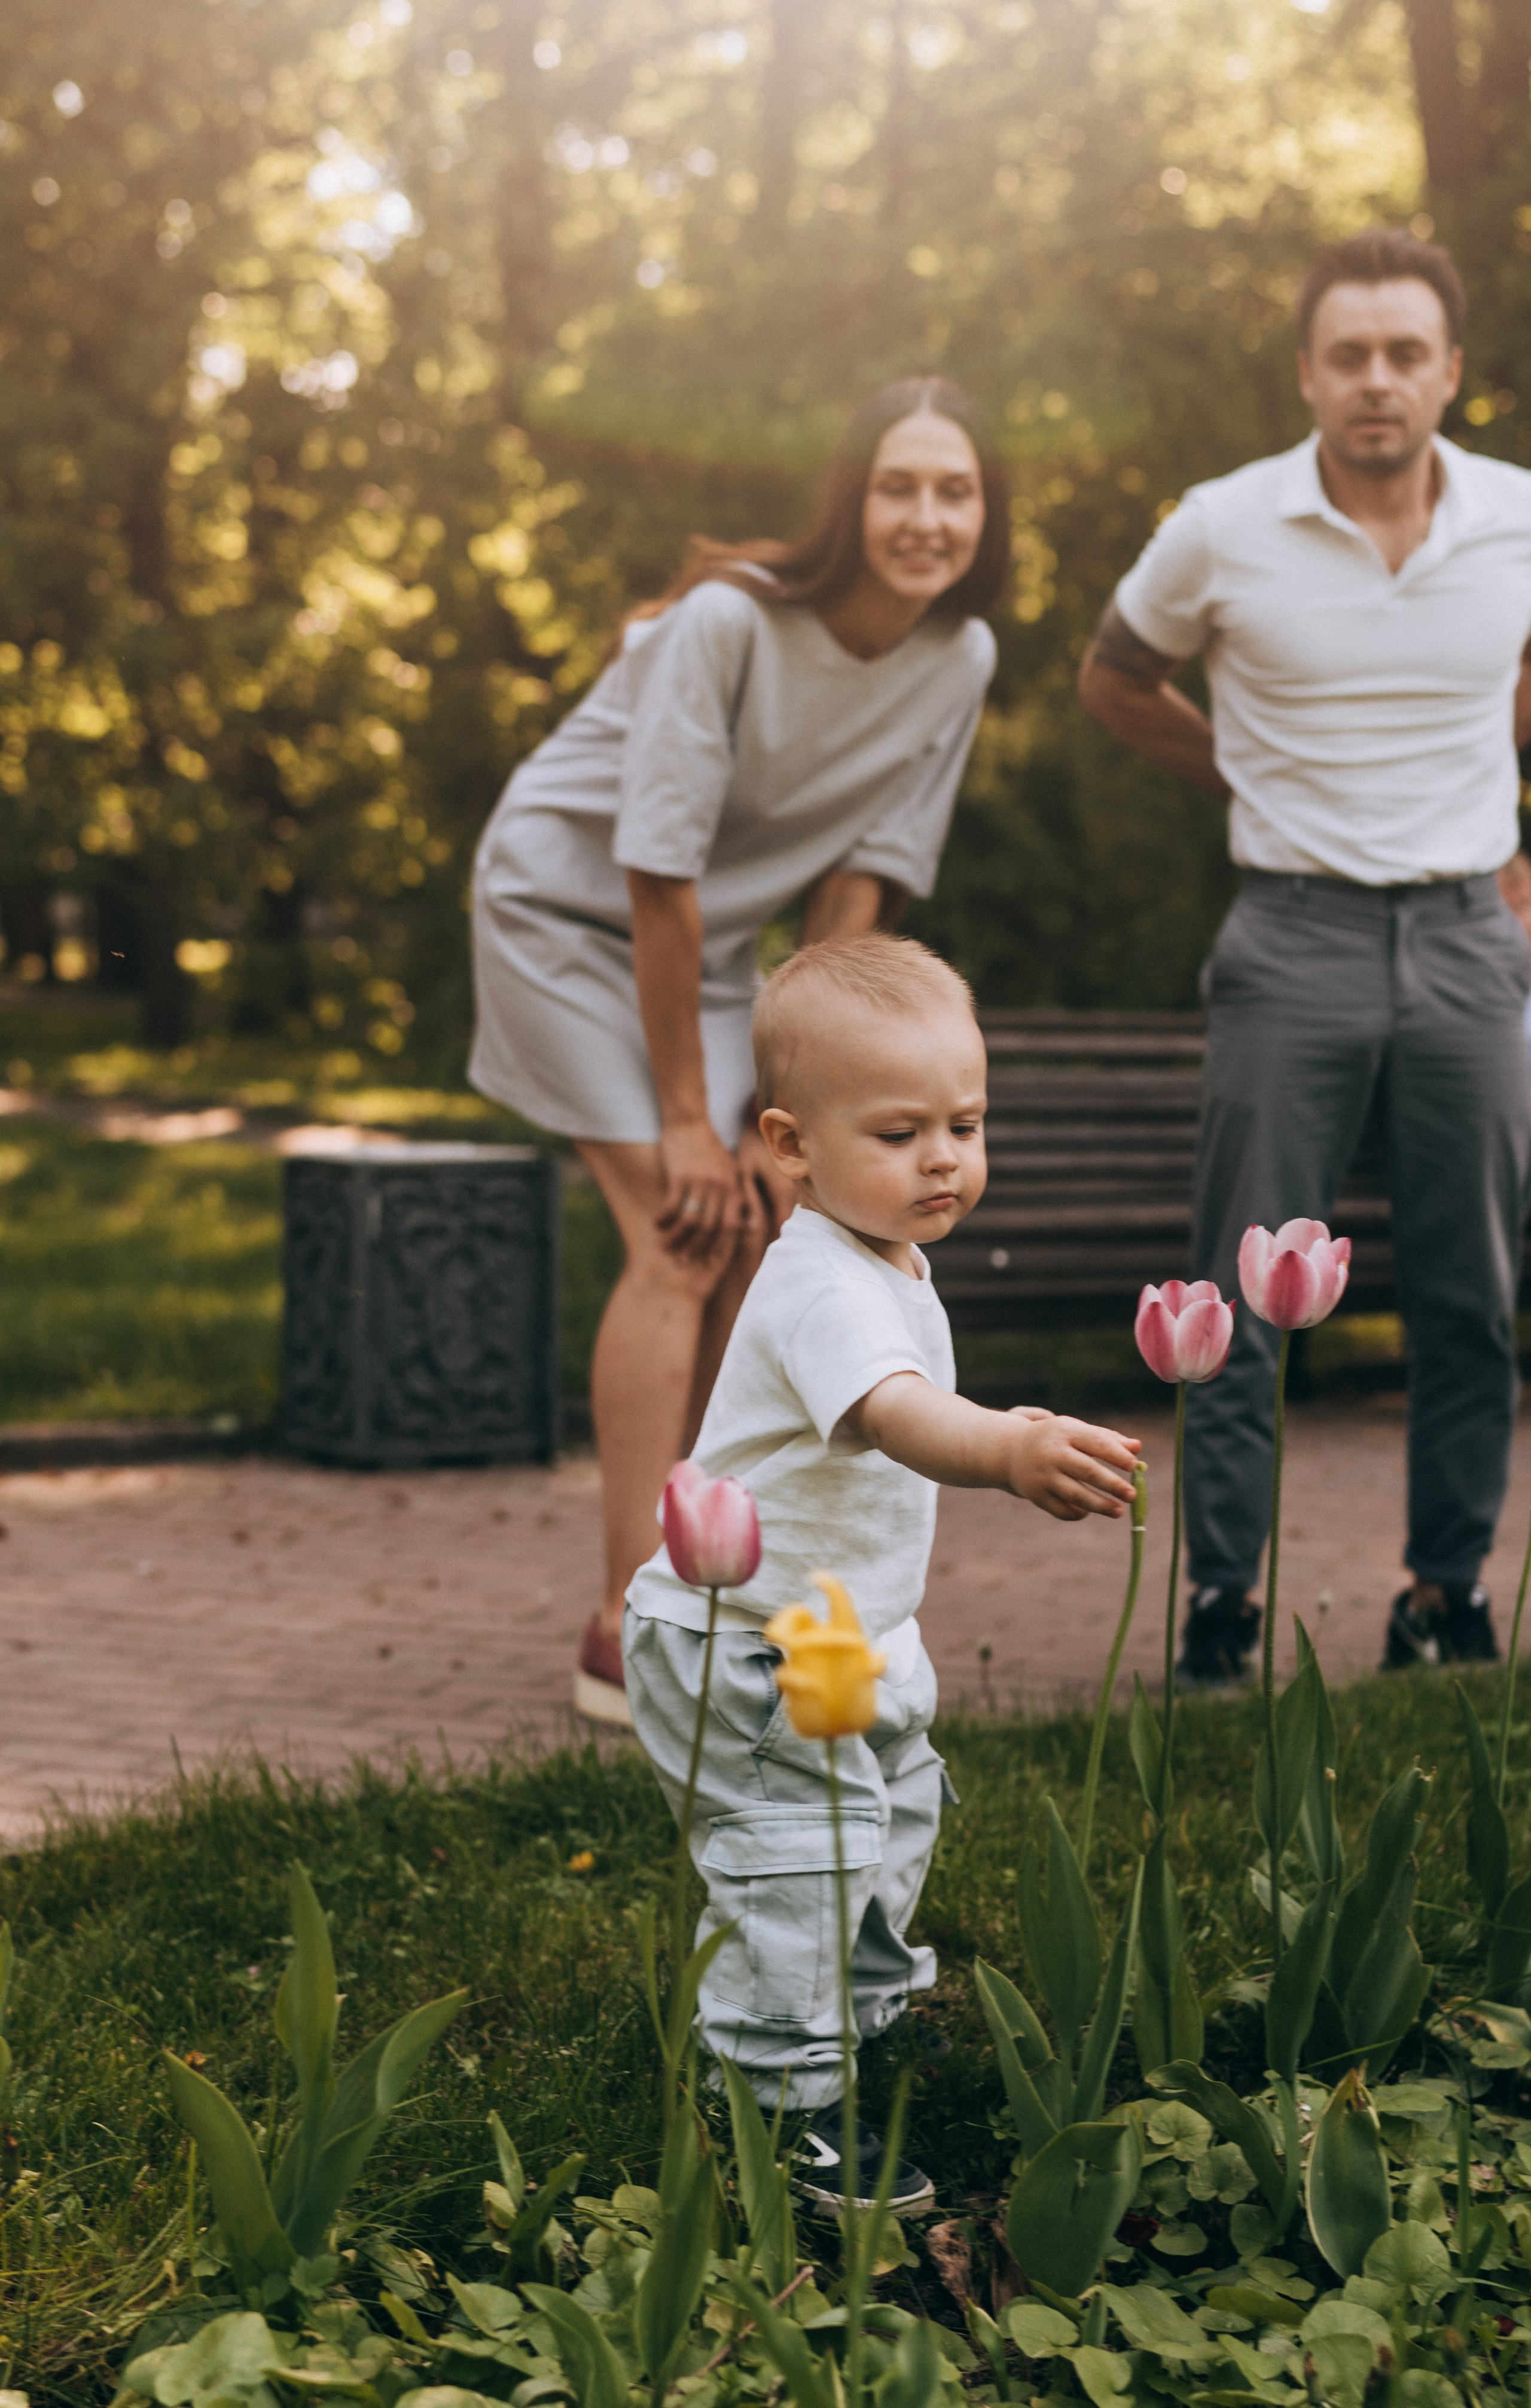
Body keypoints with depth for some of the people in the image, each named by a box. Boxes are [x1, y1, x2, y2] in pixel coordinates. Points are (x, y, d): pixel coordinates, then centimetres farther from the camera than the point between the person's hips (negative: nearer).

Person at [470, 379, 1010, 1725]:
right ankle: (629, 1636, -15)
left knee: (767, 1243, 1)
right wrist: (685, 1116, -20)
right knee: (684, 1242, -17)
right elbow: (658, 872, -24)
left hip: (708, 941, 6)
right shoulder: (729, 621, -28)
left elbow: (861, 886, -8)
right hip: (567, 902, -6)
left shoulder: (960, 659, -10)